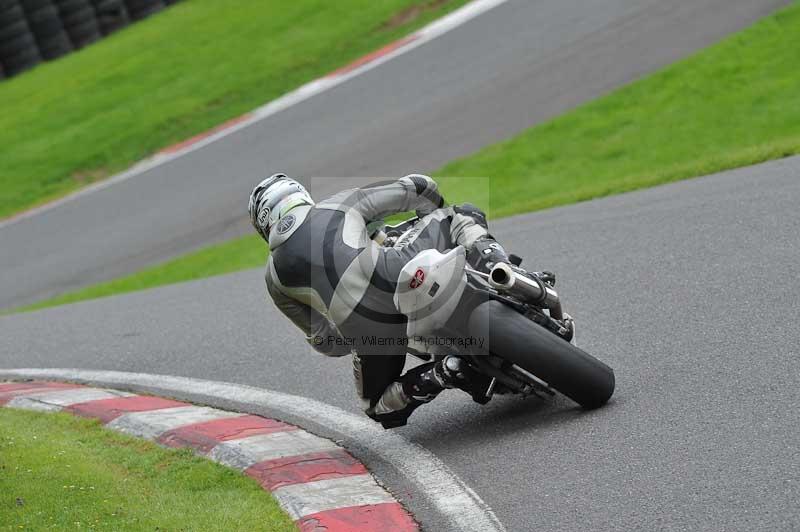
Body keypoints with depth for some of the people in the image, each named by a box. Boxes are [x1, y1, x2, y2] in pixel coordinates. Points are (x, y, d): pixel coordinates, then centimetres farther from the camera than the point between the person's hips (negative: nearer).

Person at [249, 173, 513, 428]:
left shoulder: (275, 275, 23)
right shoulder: (340, 204, 24)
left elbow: (323, 341, 24)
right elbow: (418, 186, 26)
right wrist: (436, 218, 48)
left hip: (368, 329, 0)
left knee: (382, 409, 26)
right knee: (463, 215, 28)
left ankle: (440, 374, -3)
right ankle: (496, 268, -3)